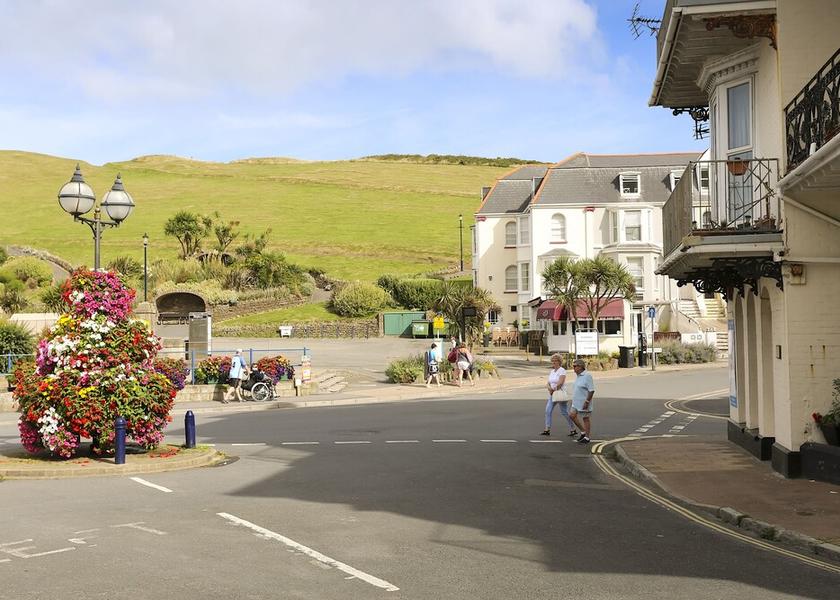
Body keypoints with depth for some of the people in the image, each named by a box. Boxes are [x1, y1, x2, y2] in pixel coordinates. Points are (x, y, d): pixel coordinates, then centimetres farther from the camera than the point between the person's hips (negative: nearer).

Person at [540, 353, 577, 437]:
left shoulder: (562, 371, -10)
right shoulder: (551, 371, 13)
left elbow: (560, 383, -20)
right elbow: (548, 383, 9)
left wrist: (553, 389, -11)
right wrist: (549, 387, -12)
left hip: (560, 394, -8)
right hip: (552, 394, 8)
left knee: (565, 412, -4)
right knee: (548, 411, 1)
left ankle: (573, 429, 6)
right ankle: (547, 430, 5)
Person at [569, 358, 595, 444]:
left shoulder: (587, 376, -18)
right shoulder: (579, 375, 10)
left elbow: (591, 390, -21)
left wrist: (587, 402, -24)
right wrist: (573, 400, 20)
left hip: (584, 402, -9)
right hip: (577, 402, 9)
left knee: (586, 418, 1)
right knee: (572, 416, 7)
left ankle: (587, 437, 12)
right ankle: (583, 432, 21)